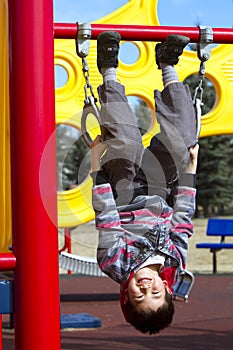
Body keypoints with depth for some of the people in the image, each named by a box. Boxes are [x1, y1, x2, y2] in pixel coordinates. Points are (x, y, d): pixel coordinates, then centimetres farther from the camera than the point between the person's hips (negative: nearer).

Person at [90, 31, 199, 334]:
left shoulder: (117, 264, -34)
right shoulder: (175, 263, -30)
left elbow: (107, 218, -28)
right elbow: (183, 215, -19)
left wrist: (96, 163, -22)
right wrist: (191, 168, -12)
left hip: (124, 196, 0)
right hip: (158, 195, 1)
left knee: (127, 145, -29)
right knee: (182, 145, -24)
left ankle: (109, 70, -8)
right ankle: (167, 66, -4)